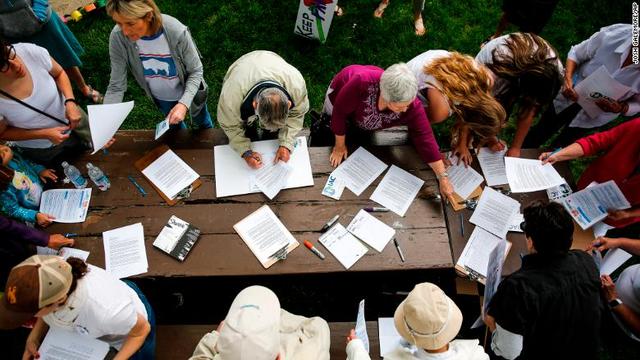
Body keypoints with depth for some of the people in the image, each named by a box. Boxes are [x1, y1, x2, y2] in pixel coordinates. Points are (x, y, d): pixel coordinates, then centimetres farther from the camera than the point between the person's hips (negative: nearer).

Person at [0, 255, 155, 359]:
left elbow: (142, 330, -24)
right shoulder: (48, 279, -32)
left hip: (127, 335, -4)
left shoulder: (107, 310, -48)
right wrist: (34, 337, -19)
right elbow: (50, 310, -5)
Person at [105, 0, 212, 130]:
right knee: (175, 127, 31)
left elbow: (196, 71, -22)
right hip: (160, 97, 2)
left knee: (202, 122, 27)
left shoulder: (177, 32, -36)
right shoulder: (118, 37, -29)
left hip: (188, 92, -2)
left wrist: (184, 103, -36)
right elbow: (116, 86, -21)